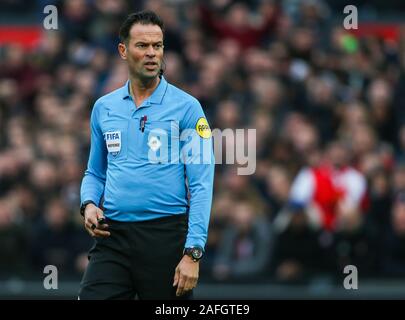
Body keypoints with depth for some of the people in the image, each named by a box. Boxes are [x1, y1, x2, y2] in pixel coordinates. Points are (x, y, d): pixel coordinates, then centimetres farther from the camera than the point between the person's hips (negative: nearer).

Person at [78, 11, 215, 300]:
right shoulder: (103, 108, 11)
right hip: (113, 236, 3)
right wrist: (89, 204, 0)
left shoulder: (187, 107, -3)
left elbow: (201, 185, -7)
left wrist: (193, 252, -15)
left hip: (166, 237, -3)